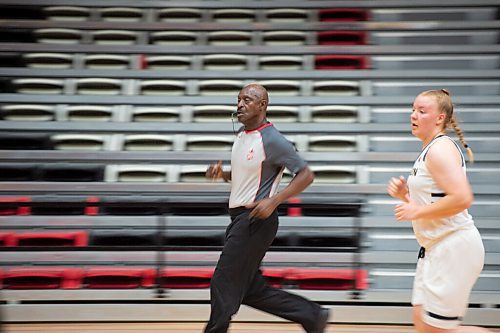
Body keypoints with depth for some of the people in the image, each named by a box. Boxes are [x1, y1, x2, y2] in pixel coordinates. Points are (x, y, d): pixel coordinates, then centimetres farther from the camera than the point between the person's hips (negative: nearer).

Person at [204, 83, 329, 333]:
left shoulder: (272, 140, -14)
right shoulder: (241, 134, 12)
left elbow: (306, 175, -15)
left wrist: (273, 201, -23)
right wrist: (222, 174, 4)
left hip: (256, 219, -9)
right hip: (239, 218, 9)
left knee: (224, 284, -5)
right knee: (250, 289, 12)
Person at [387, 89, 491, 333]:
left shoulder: (441, 149, -15)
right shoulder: (429, 150, 16)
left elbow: (461, 199, -27)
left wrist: (417, 212, -18)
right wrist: (404, 194, 5)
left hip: (455, 246, -10)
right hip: (435, 248, 10)